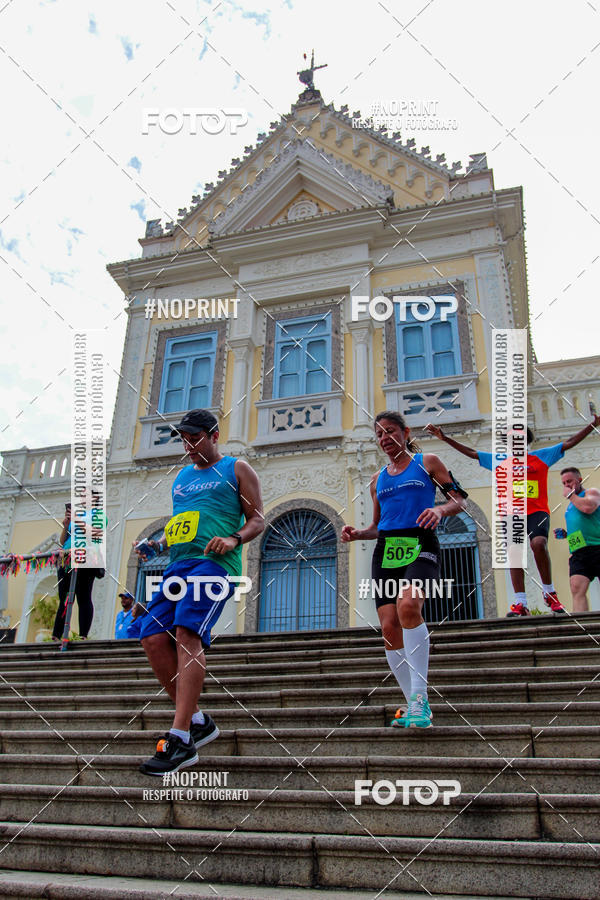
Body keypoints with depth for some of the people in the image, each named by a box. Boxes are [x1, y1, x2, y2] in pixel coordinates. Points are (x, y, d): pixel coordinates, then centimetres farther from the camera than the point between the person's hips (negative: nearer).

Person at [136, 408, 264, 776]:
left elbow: (258, 519, 4)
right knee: (153, 638, -7)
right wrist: (156, 543, 13)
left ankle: (180, 739, -23)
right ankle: (197, 721, 6)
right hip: (179, 565, 7)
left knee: (187, 632, -24)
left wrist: (234, 539, -14)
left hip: (214, 562, -7)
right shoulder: (182, 477, 27)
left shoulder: (237, 469, 10)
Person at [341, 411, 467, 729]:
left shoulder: (427, 462, 9)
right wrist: (356, 534, 6)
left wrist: (441, 509, -16)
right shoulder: (378, 478, 21)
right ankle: (414, 703, 12)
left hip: (420, 546, -5)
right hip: (386, 550, 5)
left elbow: (460, 500, 5)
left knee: (407, 605, -31)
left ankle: (419, 695, -25)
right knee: (389, 627, -3)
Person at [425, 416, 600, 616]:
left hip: (537, 511, -2)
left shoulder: (542, 456, 11)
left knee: (538, 544, -26)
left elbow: (569, 443, 10)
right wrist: (445, 438, 15)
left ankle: (549, 593, -8)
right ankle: (520, 603, -11)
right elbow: (471, 452, 18)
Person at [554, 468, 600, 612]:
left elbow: (588, 508, -17)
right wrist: (565, 534, 17)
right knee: (577, 588, -14)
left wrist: (571, 495, -2)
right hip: (578, 553, 6)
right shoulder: (570, 507, 29)